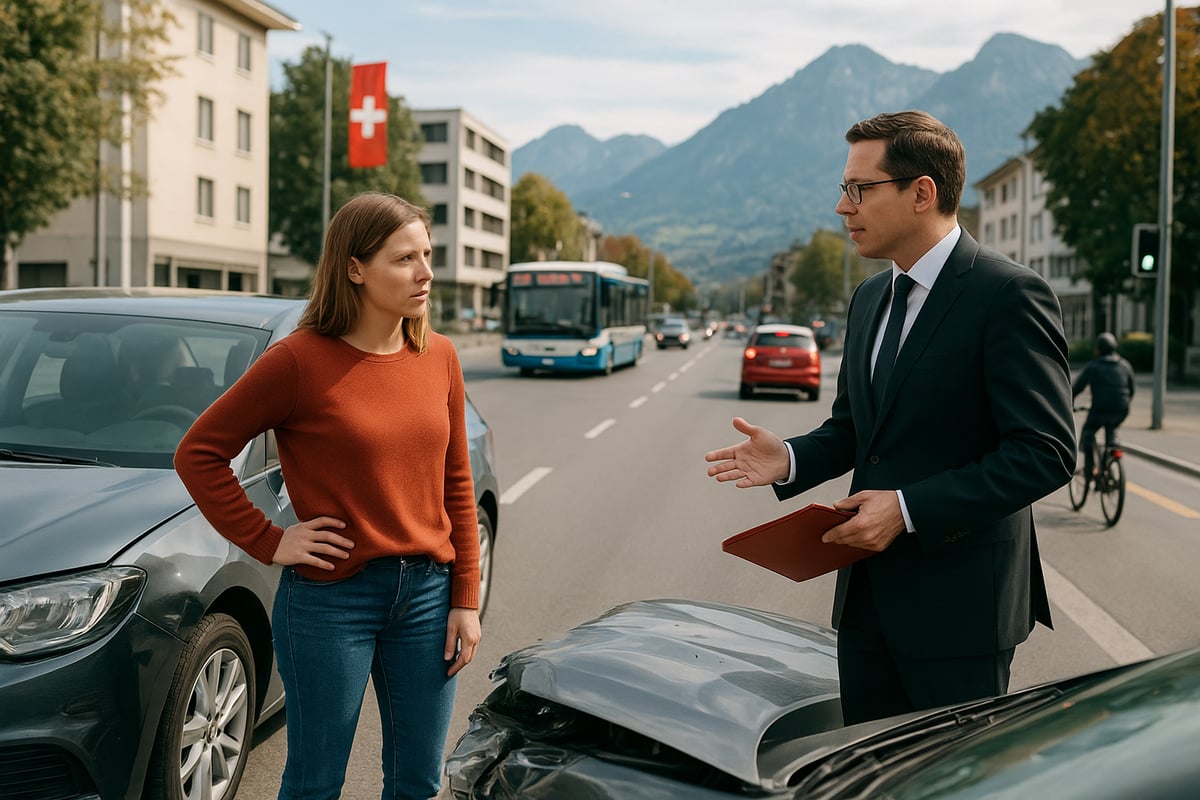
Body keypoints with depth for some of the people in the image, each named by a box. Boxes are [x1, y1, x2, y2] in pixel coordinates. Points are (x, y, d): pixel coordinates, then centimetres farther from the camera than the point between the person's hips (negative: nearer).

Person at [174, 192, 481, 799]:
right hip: (330, 596, -4)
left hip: (427, 593, 5)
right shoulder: (299, 361, -12)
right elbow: (198, 454, -7)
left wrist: (466, 600, 4)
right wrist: (268, 542, -10)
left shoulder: (438, 357, 2)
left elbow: (456, 484, 7)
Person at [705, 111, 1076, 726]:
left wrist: (910, 508, -24)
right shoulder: (869, 299, 12)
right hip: (867, 594, 8)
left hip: (958, 602, -7)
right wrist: (789, 459, -1)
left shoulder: (1009, 296, -13)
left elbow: (1044, 452, -18)